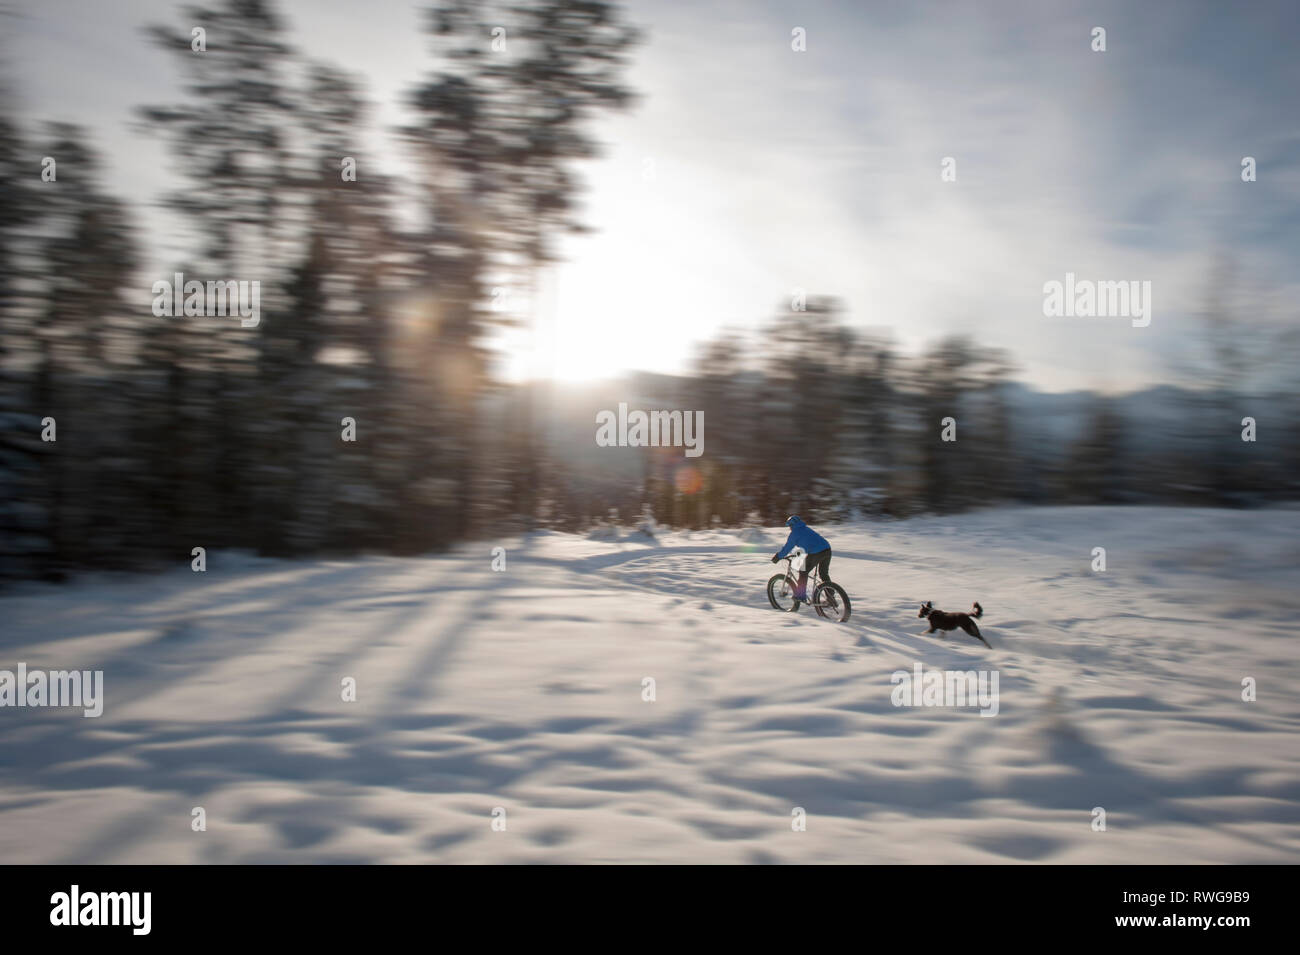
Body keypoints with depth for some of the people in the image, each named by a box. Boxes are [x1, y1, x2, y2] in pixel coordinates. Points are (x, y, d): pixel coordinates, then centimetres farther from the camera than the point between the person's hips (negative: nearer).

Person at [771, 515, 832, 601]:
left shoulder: (794, 533, 3)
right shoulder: (807, 529, 27)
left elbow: (787, 548, 6)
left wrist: (778, 556, 19)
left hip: (816, 554, -8)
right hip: (827, 549, 8)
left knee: (803, 572, 9)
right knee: (824, 574, 22)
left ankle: (801, 595, 12)